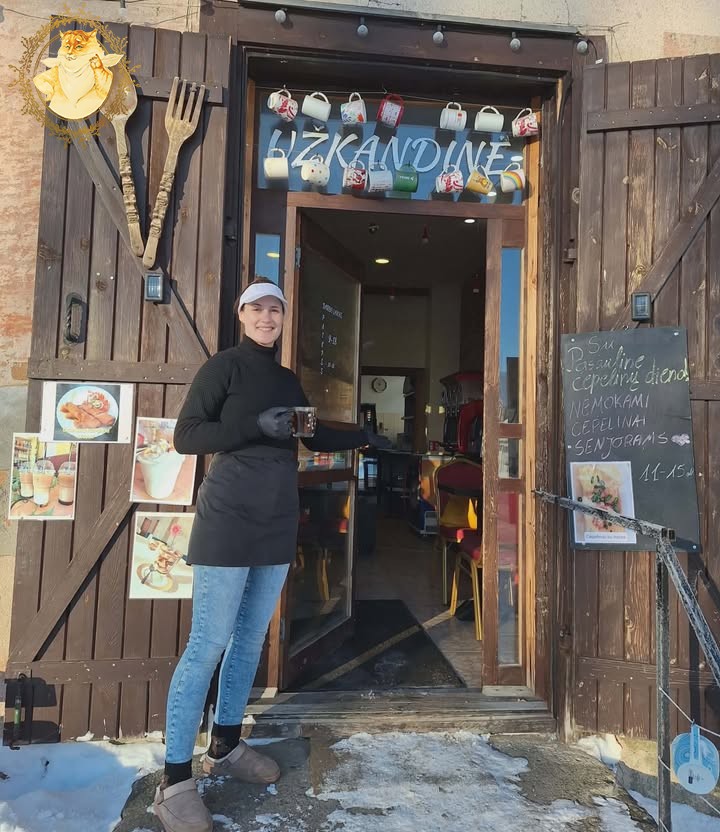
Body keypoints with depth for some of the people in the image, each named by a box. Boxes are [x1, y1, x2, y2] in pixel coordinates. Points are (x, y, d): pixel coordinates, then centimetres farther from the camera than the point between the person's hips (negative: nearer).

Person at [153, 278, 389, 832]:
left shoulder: (288, 380, 17)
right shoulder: (224, 366, -3)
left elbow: (313, 437, 27)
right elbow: (186, 436, -10)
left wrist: (365, 438, 27)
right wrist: (256, 426, -19)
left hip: (277, 524, 7)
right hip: (229, 522, -7)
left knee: (252, 638, 13)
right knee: (209, 644, -4)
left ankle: (226, 746, 31)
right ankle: (175, 781, 10)